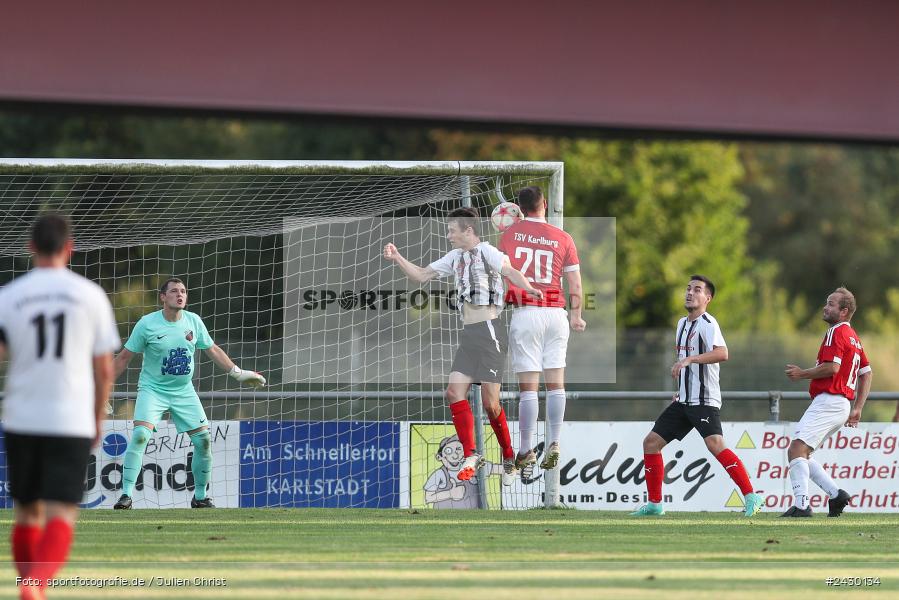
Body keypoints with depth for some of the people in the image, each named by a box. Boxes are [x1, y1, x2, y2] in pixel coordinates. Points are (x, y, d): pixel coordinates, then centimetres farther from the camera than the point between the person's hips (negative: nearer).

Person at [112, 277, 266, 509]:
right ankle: (126, 495, -18)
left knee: (203, 440, -2)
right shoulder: (147, 324, -11)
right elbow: (125, 357, -4)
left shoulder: (193, 321, 0)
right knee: (140, 435, -23)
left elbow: (212, 350, 14)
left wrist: (238, 373, 12)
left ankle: (200, 497, 15)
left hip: (184, 392, 4)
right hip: (152, 389, -4)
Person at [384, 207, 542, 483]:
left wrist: (528, 288, -44)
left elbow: (509, 270, -24)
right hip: (468, 334, 8)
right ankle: (471, 456, 1)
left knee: (490, 401, -7)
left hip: (488, 331, -8)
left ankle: (509, 457, 9)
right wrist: (397, 258, 10)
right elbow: (421, 275, 24)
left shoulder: (485, 251, -7)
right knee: (454, 393, -3)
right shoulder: (456, 256, 18)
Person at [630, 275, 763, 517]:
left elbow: (722, 353, -29)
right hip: (683, 401, 9)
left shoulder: (707, 323, -11)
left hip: (704, 400, -9)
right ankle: (654, 504, 17)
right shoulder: (683, 323, 16)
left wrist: (688, 360, -35)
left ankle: (751, 496, -24)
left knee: (715, 444, -26)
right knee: (651, 442, 8)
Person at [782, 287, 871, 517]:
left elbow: (832, 367, -20)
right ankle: (836, 494, 6)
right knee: (799, 453, 13)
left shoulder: (837, 332, -8)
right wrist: (857, 409, 22)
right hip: (842, 406, 10)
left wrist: (802, 373, -6)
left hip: (828, 401, -10)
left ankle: (801, 505, -28)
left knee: (797, 450, -19)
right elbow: (866, 373, 25)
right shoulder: (854, 337, 23)